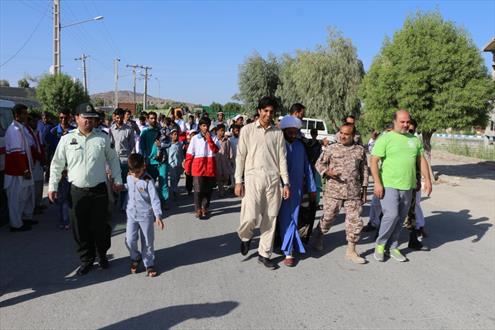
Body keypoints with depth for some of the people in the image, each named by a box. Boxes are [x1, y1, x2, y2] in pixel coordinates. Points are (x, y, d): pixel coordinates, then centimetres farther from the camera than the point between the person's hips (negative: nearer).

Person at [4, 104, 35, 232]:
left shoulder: (21, 128, 12)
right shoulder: (14, 130, -19)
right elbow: (16, 153, -23)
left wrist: (27, 169, 17)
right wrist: (25, 170, -21)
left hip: (24, 170, 10)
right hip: (17, 172, -10)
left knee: (28, 194, 20)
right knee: (17, 197, 1)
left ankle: (26, 217, 35)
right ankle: (16, 224, 12)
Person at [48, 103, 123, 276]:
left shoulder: (103, 138, 1)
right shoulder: (67, 139, 1)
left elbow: (113, 160, 10)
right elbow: (57, 164, 6)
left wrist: (117, 180, 7)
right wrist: (52, 186, 4)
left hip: (99, 190, 0)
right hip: (77, 191, 1)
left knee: (101, 227, 7)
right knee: (80, 229, 7)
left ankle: (102, 255, 30)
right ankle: (86, 260, 24)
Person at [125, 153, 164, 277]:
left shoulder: (148, 181, -16)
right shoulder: (129, 178, 1)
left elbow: (154, 199, -19)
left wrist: (158, 216, -25)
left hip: (146, 215, -4)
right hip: (132, 214, 4)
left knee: (147, 242, 6)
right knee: (130, 240, -2)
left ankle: (149, 264, 23)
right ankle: (135, 258, 26)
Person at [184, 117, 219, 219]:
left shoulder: (213, 138, 9)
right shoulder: (195, 138, 4)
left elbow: (215, 150, -8)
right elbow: (189, 154, 3)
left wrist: (209, 139, -15)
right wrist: (187, 168, 1)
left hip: (210, 166, 2)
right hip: (198, 166, -2)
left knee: (208, 189, 8)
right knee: (198, 189, -6)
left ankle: (205, 208, 21)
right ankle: (198, 209, 4)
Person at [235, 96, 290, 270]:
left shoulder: (278, 133, 8)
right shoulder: (247, 130, 3)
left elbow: (282, 158, 8)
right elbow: (240, 156, 2)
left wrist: (286, 183, 3)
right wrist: (238, 181, -3)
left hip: (273, 179, 3)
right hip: (253, 177, -2)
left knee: (270, 218, 5)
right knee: (250, 216, -11)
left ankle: (264, 254, 20)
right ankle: (245, 236, 23)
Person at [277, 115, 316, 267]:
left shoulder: (300, 145, 8)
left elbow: (307, 167, 11)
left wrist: (312, 188, 11)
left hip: (297, 188, 3)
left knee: (292, 218, 5)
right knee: (285, 219, -1)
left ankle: (289, 251, 15)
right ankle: (288, 252, 3)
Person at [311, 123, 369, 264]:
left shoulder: (360, 150, 8)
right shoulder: (332, 148, 2)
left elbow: (364, 170, 14)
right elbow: (319, 163, 5)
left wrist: (364, 188, 12)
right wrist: (327, 171, -15)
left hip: (354, 193, 2)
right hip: (333, 191, -2)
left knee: (355, 221, 2)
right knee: (328, 217, 8)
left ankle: (351, 251, 16)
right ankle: (318, 238, 35)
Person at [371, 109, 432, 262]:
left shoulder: (414, 139, 13)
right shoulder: (385, 138, -5)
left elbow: (421, 160, 18)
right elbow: (374, 161, -10)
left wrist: (427, 179, 9)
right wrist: (377, 183, -17)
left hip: (407, 186, 6)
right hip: (388, 185, -5)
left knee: (400, 218, 10)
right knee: (391, 215, -15)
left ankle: (393, 247, 24)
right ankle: (380, 244, 7)